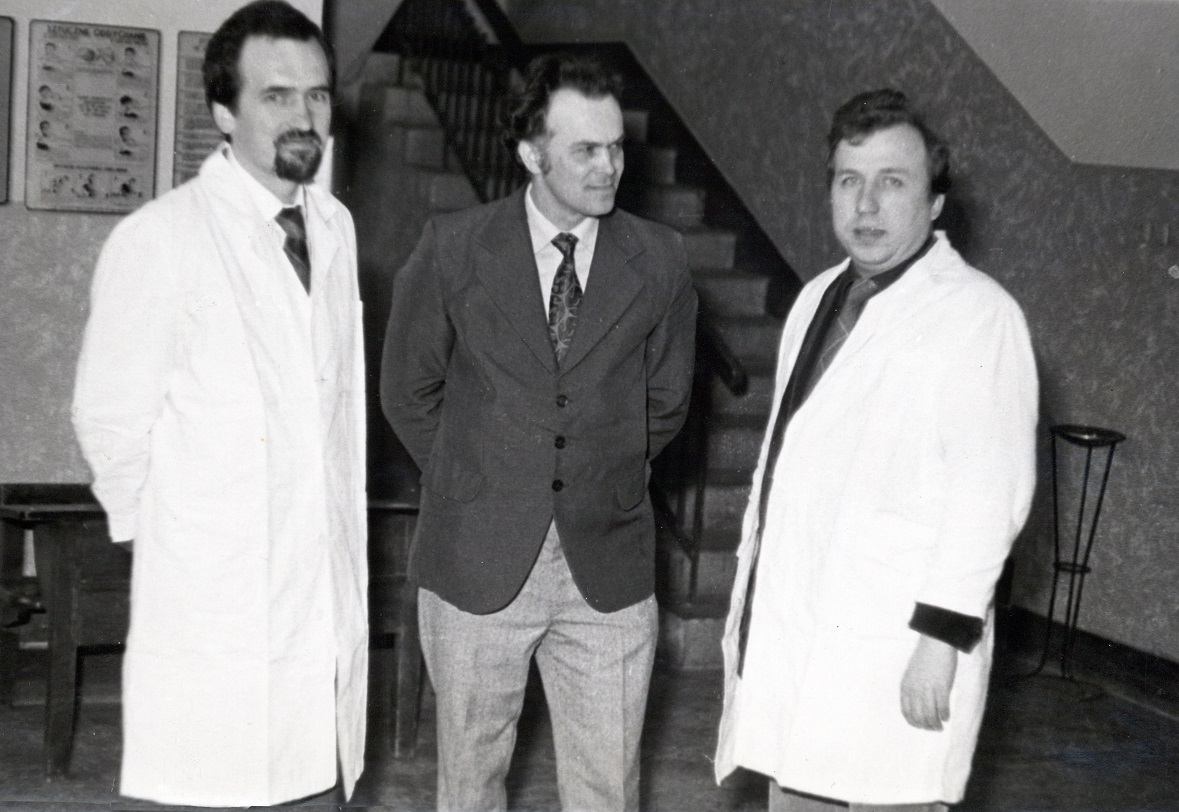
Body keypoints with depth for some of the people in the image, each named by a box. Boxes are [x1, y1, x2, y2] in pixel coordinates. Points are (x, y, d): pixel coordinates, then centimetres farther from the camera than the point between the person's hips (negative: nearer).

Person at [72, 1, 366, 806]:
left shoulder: (336, 227, 8)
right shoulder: (159, 239, -12)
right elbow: (110, 421, -6)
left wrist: (342, 522, 12)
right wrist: (163, 527, 6)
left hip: (328, 585, 5)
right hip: (218, 593, -5)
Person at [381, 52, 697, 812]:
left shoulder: (659, 259, -1)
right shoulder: (454, 248, -4)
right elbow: (409, 392, 7)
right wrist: (470, 482, 9)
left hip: (607, 562, 1)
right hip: (477, 558, 0)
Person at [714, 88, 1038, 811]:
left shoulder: (979, 313, -10)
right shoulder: (818, 298, 14)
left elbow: (991, 491, -16)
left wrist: (944, 636, -19)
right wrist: (753, 595, 18)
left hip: (892, 651, -7)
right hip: (790, 631, 7)